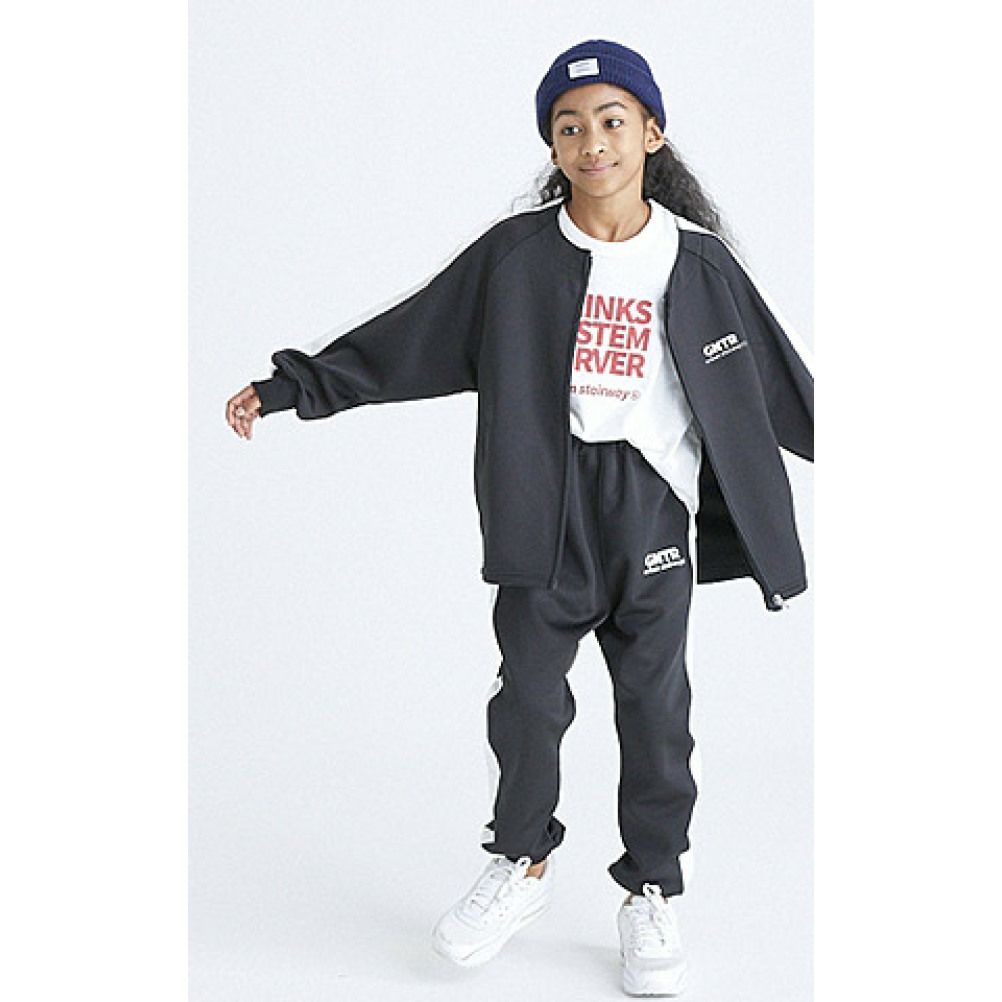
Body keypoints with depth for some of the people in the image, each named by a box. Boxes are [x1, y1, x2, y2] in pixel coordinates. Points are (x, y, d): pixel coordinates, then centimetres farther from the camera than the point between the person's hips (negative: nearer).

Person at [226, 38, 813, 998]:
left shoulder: (698, 263, 0)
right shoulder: (515, 253, -1)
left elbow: (782, 383, 9)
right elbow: (399, 341, 3)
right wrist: (289, 387, 1)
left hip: (652, 509, 0)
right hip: (543, 511, 0)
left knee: (655, 705, 7)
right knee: (527, 695, 5)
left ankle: (652, 893, 23)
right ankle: (521, 862, 28)